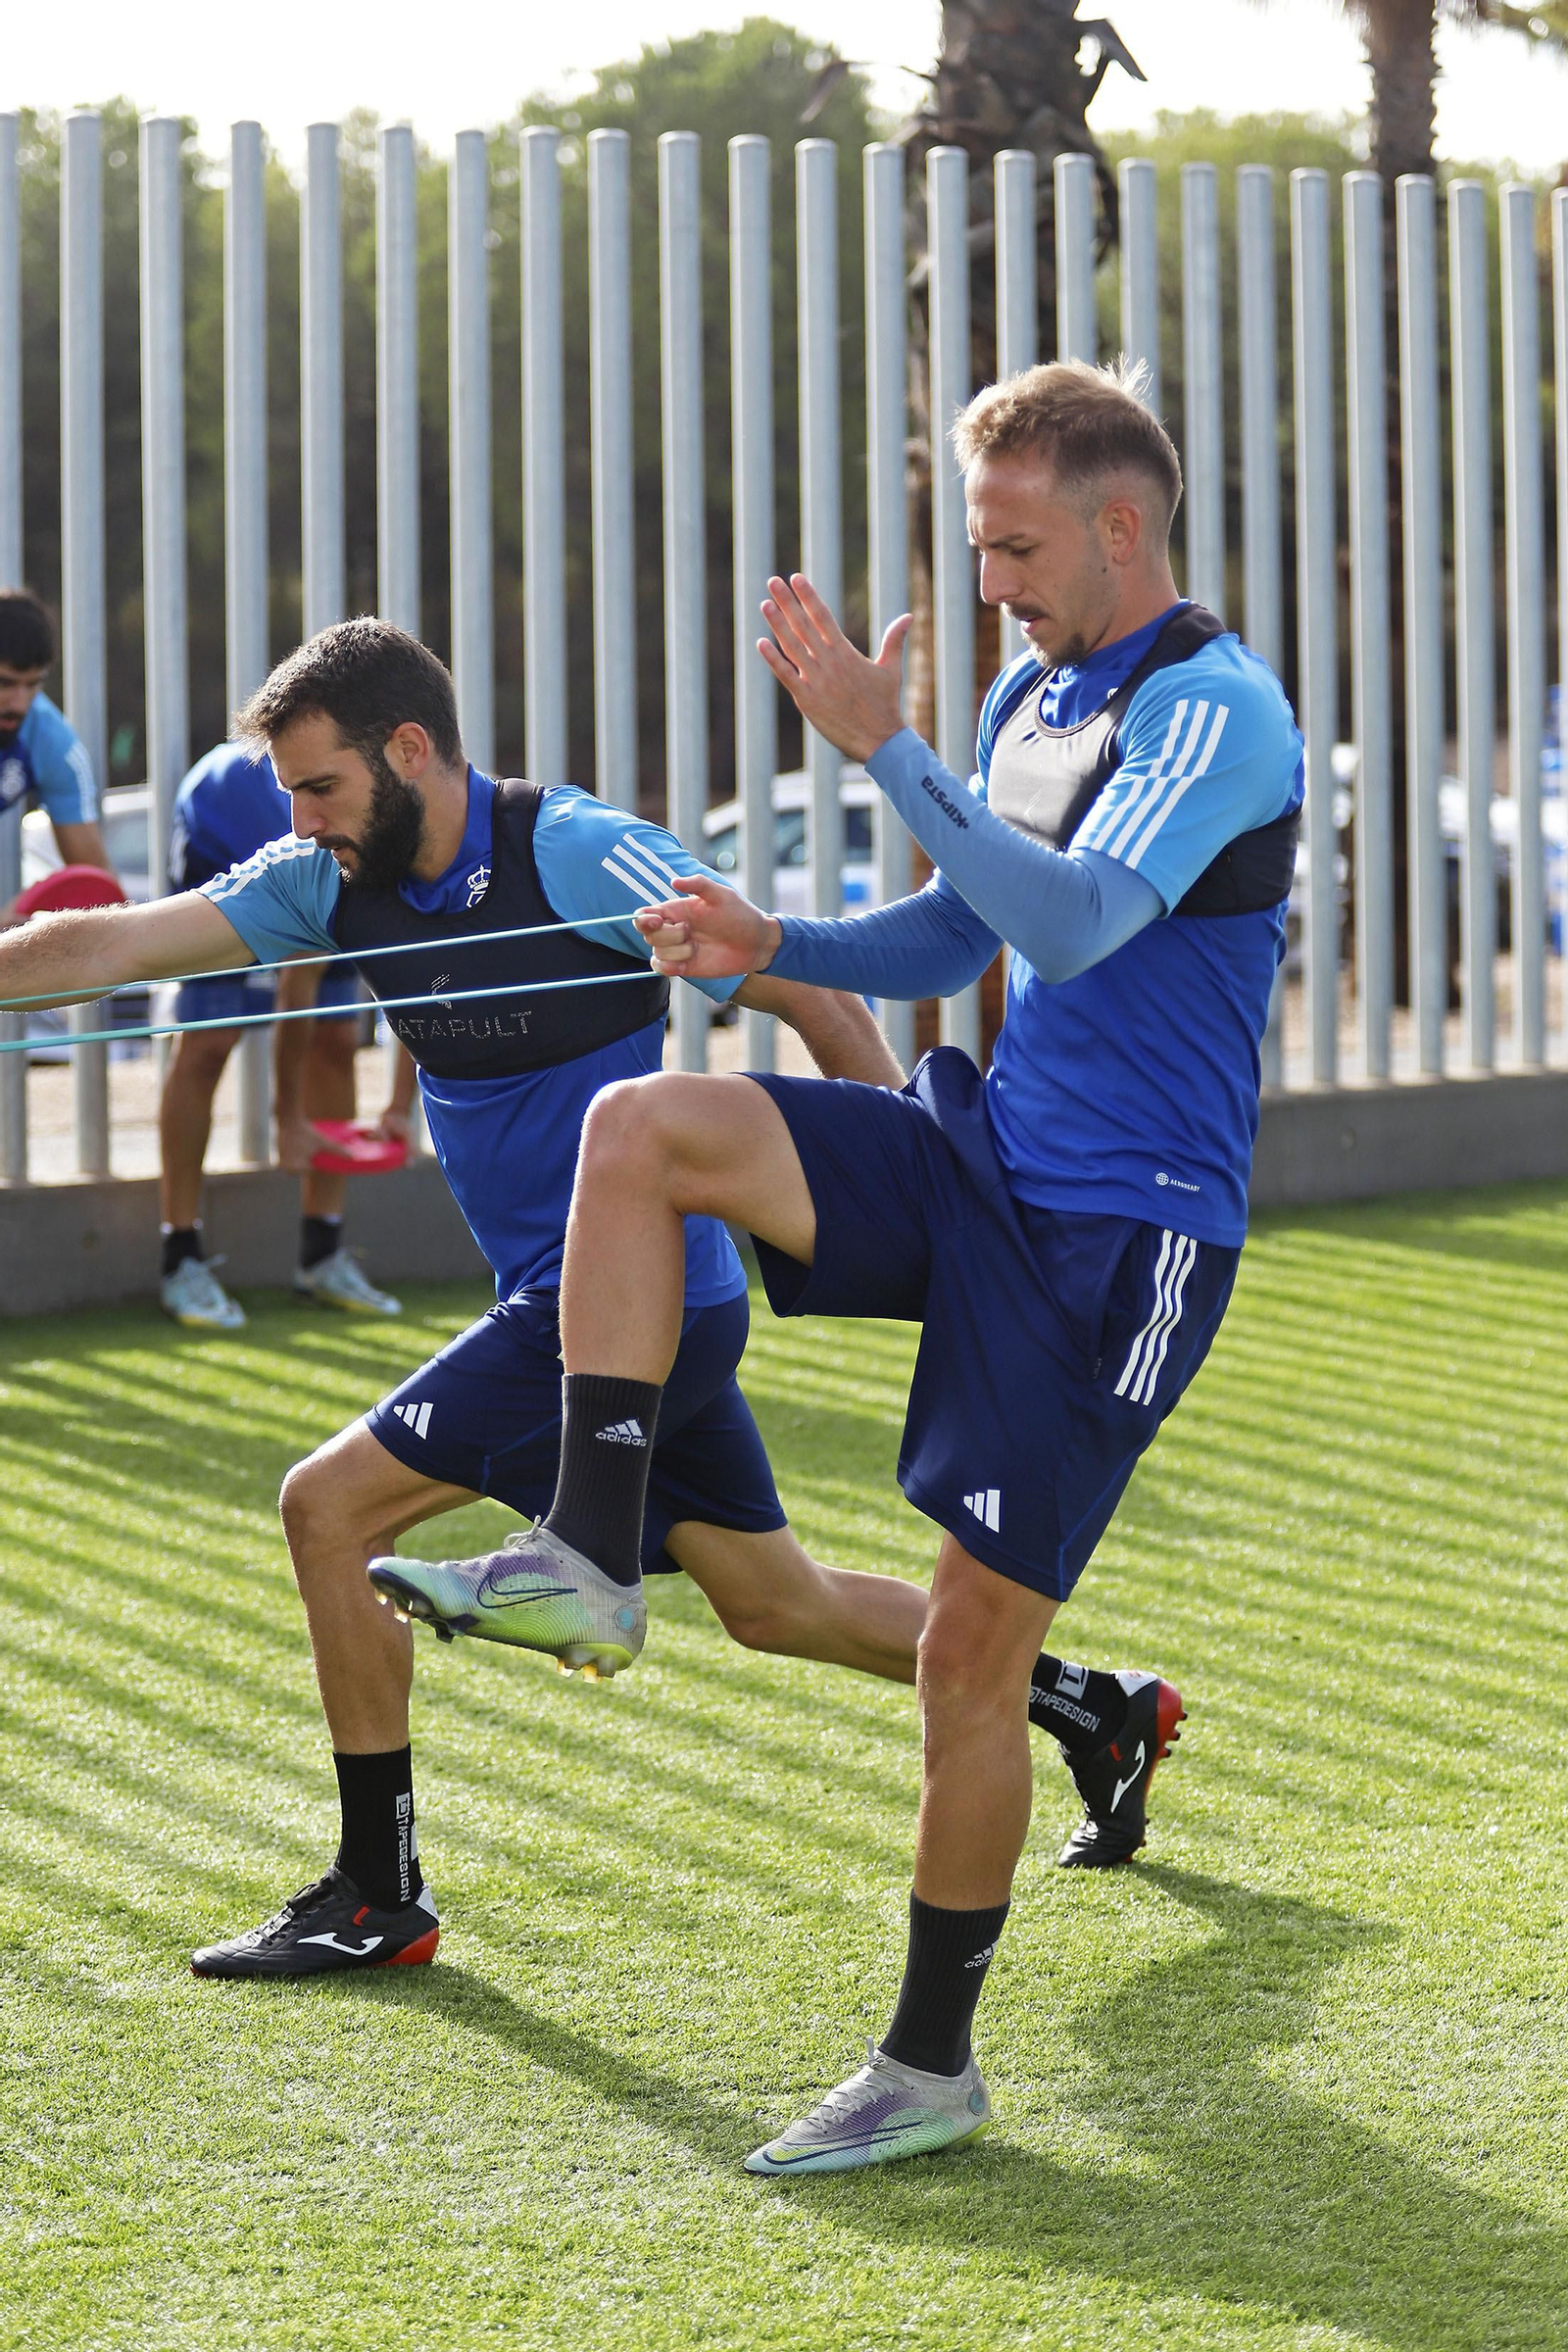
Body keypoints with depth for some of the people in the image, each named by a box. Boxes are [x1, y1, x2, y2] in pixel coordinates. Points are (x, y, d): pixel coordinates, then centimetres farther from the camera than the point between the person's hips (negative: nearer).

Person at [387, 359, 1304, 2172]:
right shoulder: (1031, 694, 12)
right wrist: (773, 947, 1)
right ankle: (589, 1558, -13)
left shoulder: (1216, 712, -15)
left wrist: (880, 745, -33)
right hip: (980, 1160, 8)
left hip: (1123, 1239, -8)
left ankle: (932, 2067, 10)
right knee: (640, 1126, -14)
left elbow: (1072, 920, -30)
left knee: (970, 1651, -5)